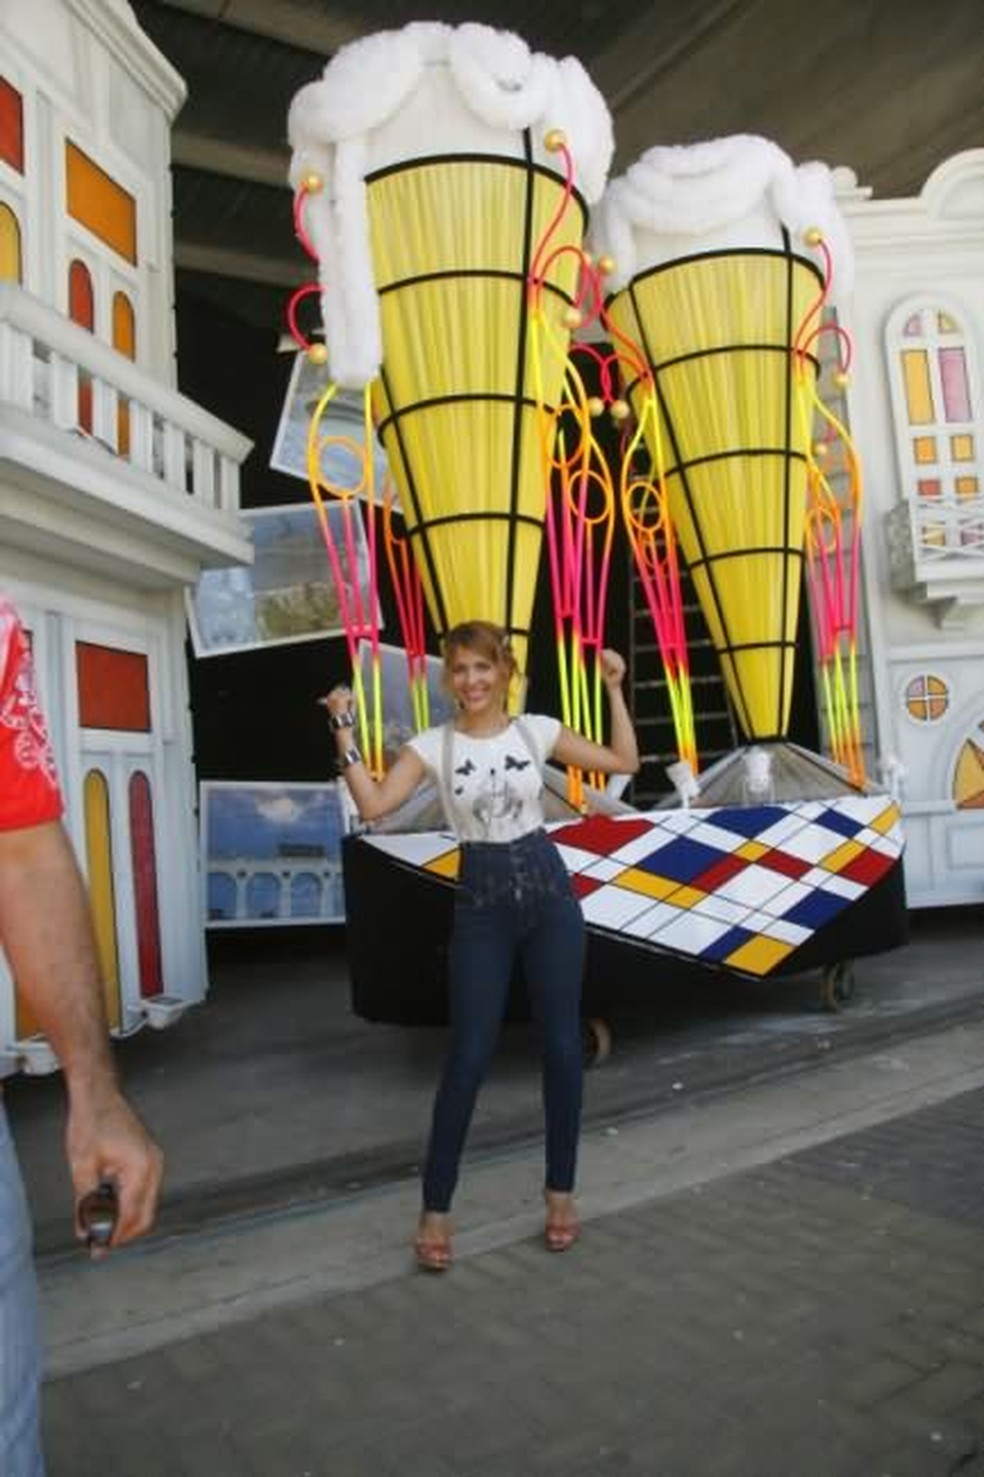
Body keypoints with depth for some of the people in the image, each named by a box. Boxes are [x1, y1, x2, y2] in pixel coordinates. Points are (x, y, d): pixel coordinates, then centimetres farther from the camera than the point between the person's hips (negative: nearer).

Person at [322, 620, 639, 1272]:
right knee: (469, 1058, -1)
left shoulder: (537, 730, 1)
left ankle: (561, 1190, 25)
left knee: (563, 1048, 6)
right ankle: (436, 1208, 14)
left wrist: (615, 689, -2)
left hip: (548, 890, 1)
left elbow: (625, 763, 4)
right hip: (481, 901, -1)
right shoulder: (433, 745, -1)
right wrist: (344, 731, -13)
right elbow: (373, 805, -12)